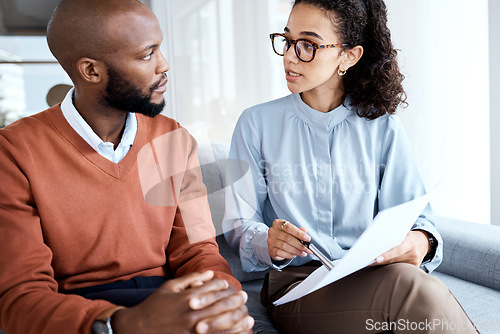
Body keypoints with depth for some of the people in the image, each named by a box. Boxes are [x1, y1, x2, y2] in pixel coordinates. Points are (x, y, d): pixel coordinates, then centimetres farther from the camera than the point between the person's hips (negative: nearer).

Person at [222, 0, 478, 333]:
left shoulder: (382, 127, 6)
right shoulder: (257, 124, 2)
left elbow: (417, 216, 4)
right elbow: (238, 224, 1)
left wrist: (421, 241, -21)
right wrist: (268, 242, -22)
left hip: (374, 276, 3)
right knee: (408, 285, -33)